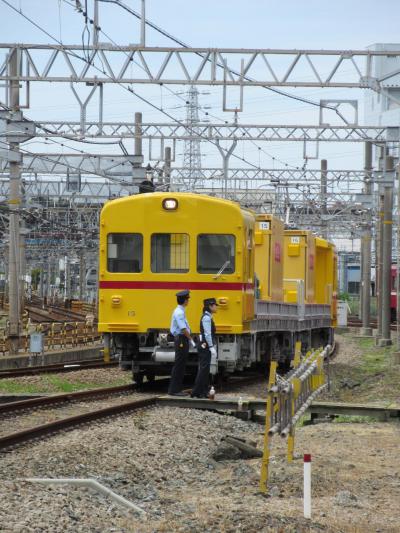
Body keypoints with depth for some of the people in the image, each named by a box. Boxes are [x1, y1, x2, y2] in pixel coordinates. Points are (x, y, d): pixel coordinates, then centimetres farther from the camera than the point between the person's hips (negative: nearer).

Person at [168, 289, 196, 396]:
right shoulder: (179, 312, -16)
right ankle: (174, 390, -4)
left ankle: (177, 389, 16)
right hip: (181, 339, -10)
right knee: (178, 365, -7)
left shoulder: (181, 311, 15)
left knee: (181, 365, 12)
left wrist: (190, 340, 14)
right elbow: (183, 329, -20)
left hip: (182, 340, 10)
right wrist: (191, 340, -16)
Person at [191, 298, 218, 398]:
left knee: (205, 369, 11)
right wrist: (212, 348, -21)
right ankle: (196, 392, -8)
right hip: (205, 346, -10)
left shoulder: (208, 317, 16)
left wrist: (213, 346, 17)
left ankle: (203, 392, 14)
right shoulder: (206, 318, -15)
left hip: (205, 346, 10)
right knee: (203, 368, -9)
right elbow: (207, 334, -20)